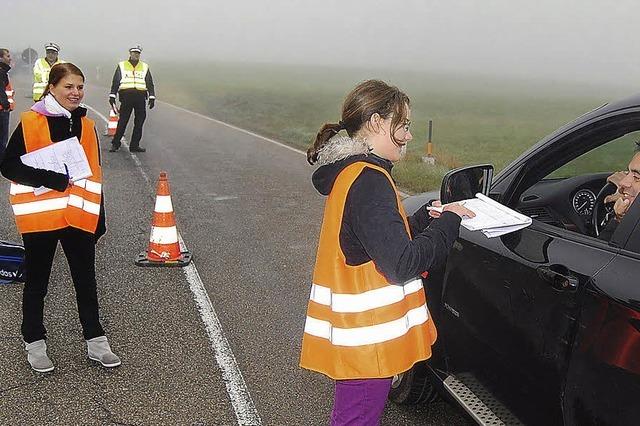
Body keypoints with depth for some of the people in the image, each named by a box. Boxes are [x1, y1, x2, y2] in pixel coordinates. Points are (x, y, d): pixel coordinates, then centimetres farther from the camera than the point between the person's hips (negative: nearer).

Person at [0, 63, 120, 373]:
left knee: (86, 280, 9)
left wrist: (99, 217, 10)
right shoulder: (30, 123, -6)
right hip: (39, 216, -3)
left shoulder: (86, 126, 7)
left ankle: (95, 341, 21)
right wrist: (54, 179, -19)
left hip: (79, 216, 4)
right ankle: (34, 343, 26)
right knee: (37, 281, 11)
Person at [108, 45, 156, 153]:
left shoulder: (145, 67, 17)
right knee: (122, 121, -3)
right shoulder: (121, 66, 12)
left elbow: (150, 83, 16)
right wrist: (112, 96, 3)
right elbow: (115, 82, 9)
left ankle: (134, 145, 8)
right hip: (126, 96, -2)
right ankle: (115, 144, 6)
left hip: (140, 97, 2)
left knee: (139, 122, 2)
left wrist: (152, 97, 8)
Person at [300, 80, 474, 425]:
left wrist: (427, 217, 6)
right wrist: (448, 221, -14)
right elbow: (402, 264, -25)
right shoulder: (368, 180, -22)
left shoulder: (350, 172, 9)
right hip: (365, 339, -10)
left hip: (355, 330, 10)